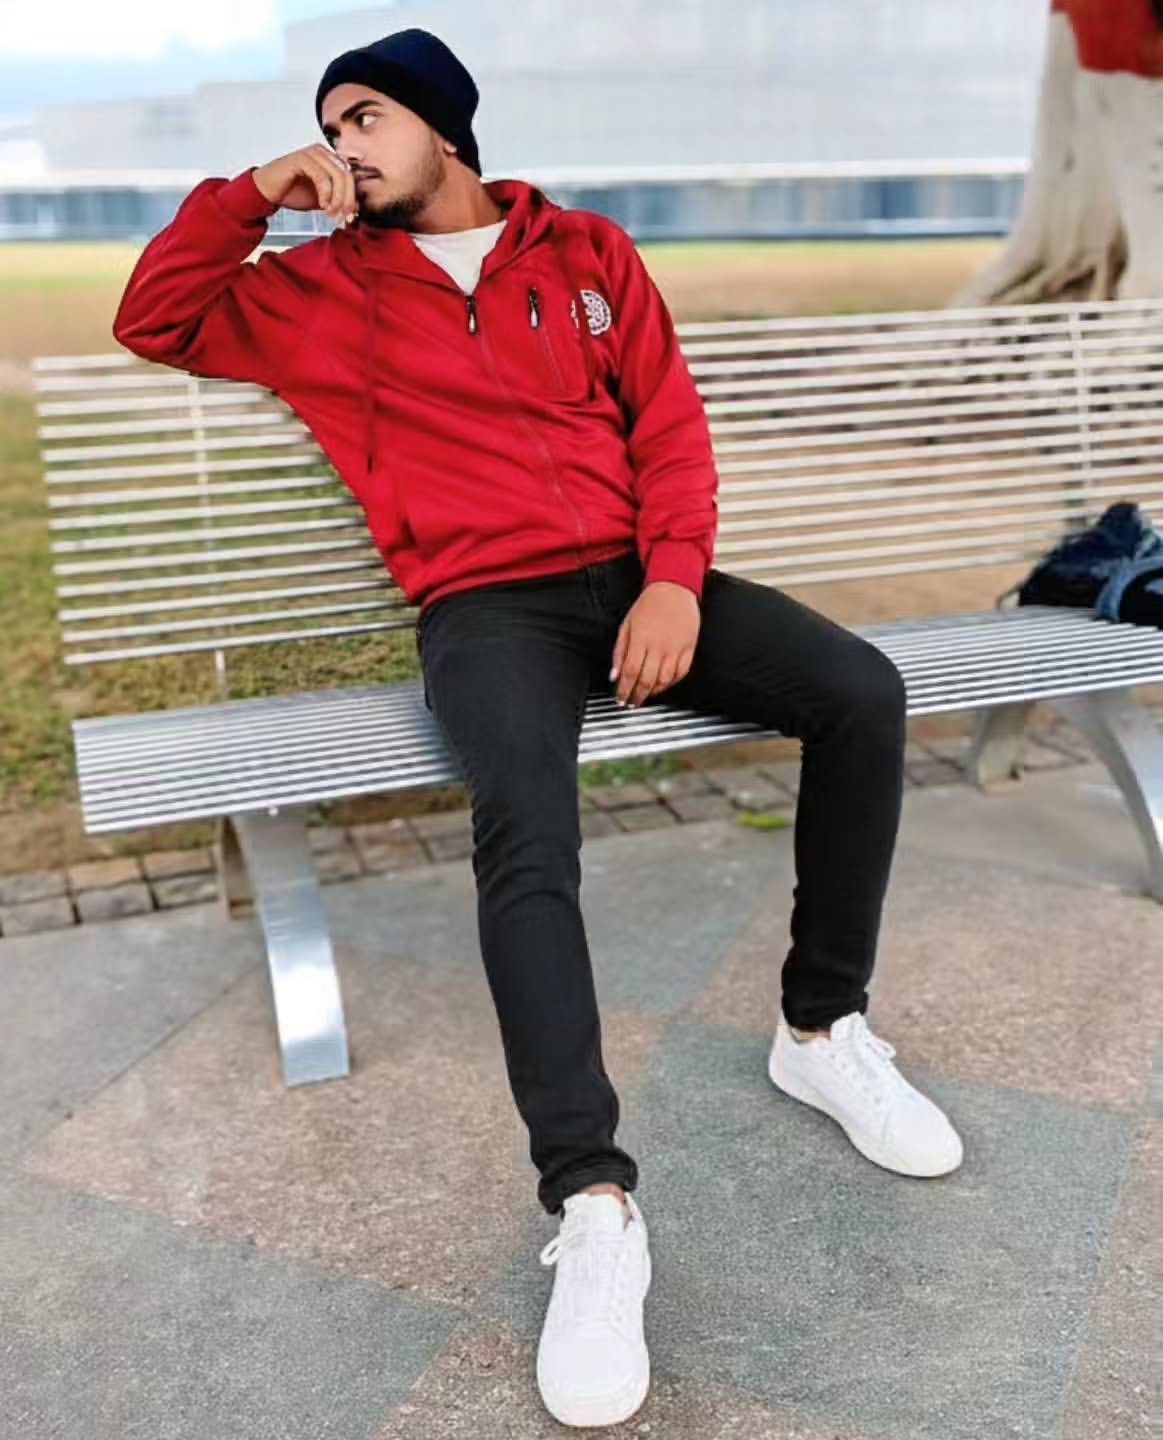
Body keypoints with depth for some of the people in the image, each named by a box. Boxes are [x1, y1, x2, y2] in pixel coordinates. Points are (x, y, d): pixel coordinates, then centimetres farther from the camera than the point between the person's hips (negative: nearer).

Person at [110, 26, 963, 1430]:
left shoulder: (587, 251, 15)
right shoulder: (324, 287, 13)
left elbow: (670, 421, 8)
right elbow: (154, 321, 14)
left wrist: (675, 579, -8)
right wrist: (254, 191, 3)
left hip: (637, 577, 3)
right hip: (488, 607, -3)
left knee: (861, 693, -17)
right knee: (526, 827, -33)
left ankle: (821, 1030, -2)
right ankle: (593, 1206, -32)